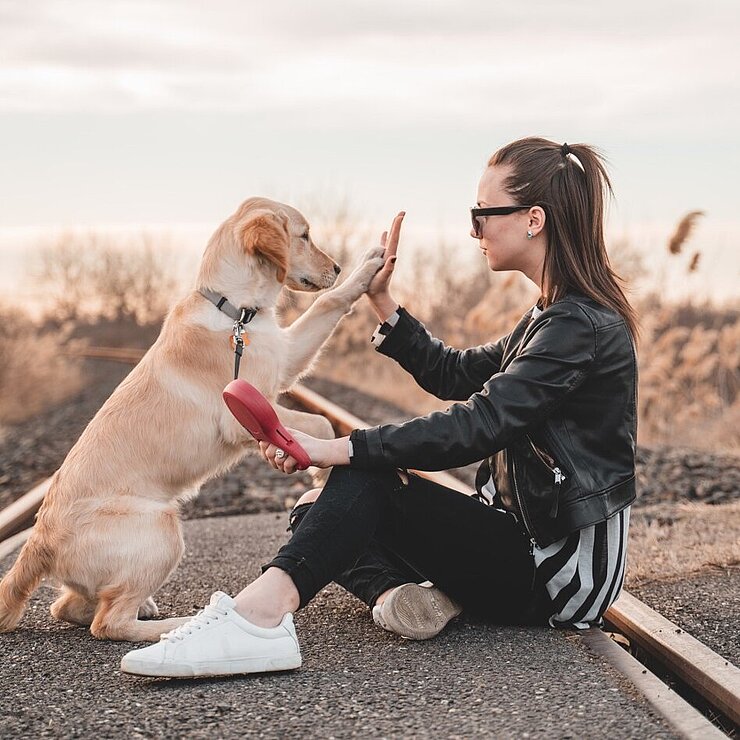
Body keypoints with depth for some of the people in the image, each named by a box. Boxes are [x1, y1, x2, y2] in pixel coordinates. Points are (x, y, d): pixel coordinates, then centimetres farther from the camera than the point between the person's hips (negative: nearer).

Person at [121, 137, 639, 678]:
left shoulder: (581, 326, -17)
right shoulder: (555, 317, 15)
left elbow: (477, 426, -27)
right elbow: (453, 375, 22)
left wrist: (338, 449, -29)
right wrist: (382, 300, 13)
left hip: (561, 568, -9)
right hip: (529, 539, 9)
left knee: (368, 478, -24)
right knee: (319, 511, 1)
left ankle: (257, 617, -40)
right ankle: (397, 593, -25)